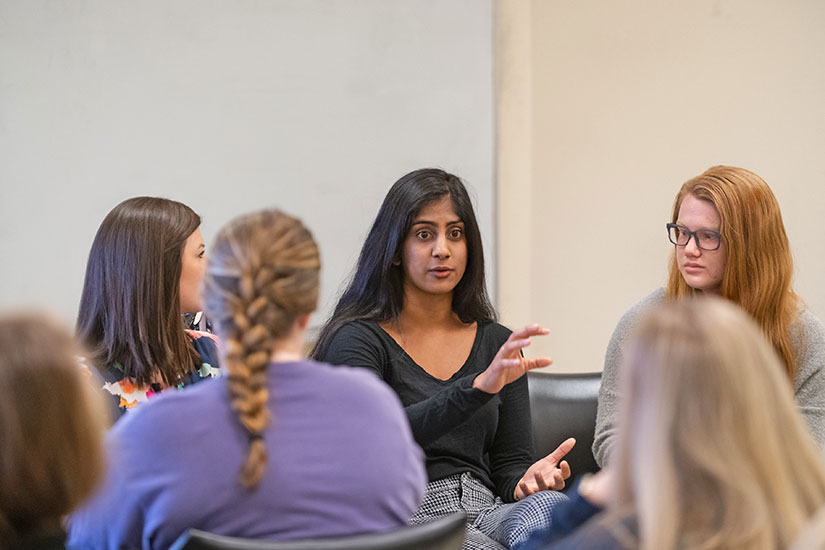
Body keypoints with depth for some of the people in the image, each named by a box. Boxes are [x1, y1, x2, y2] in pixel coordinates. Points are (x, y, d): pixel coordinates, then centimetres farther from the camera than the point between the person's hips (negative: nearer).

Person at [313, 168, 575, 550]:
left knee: (550, 506, -33)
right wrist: (480, 386, -30)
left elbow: (509, 461, 16)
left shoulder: (497, 343, 18)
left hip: (486, 511, 4)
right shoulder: (357, 339, 2)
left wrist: (528, 479, -10)